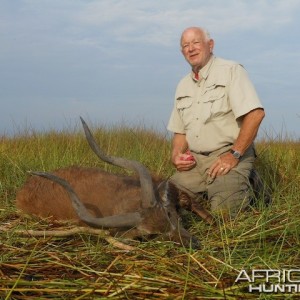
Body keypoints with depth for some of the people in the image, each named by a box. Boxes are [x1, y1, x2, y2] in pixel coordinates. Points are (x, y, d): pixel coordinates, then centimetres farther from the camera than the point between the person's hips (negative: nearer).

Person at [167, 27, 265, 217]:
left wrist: (234, 155, -18)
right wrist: (176, 156, 1)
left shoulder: (231, 71, -4)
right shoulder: (183, 86, 17)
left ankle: (245, 186, 6)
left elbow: (256, 114, -16)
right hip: (195, 160, 6)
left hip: (230, 155, -6)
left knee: (223, 210, -24)